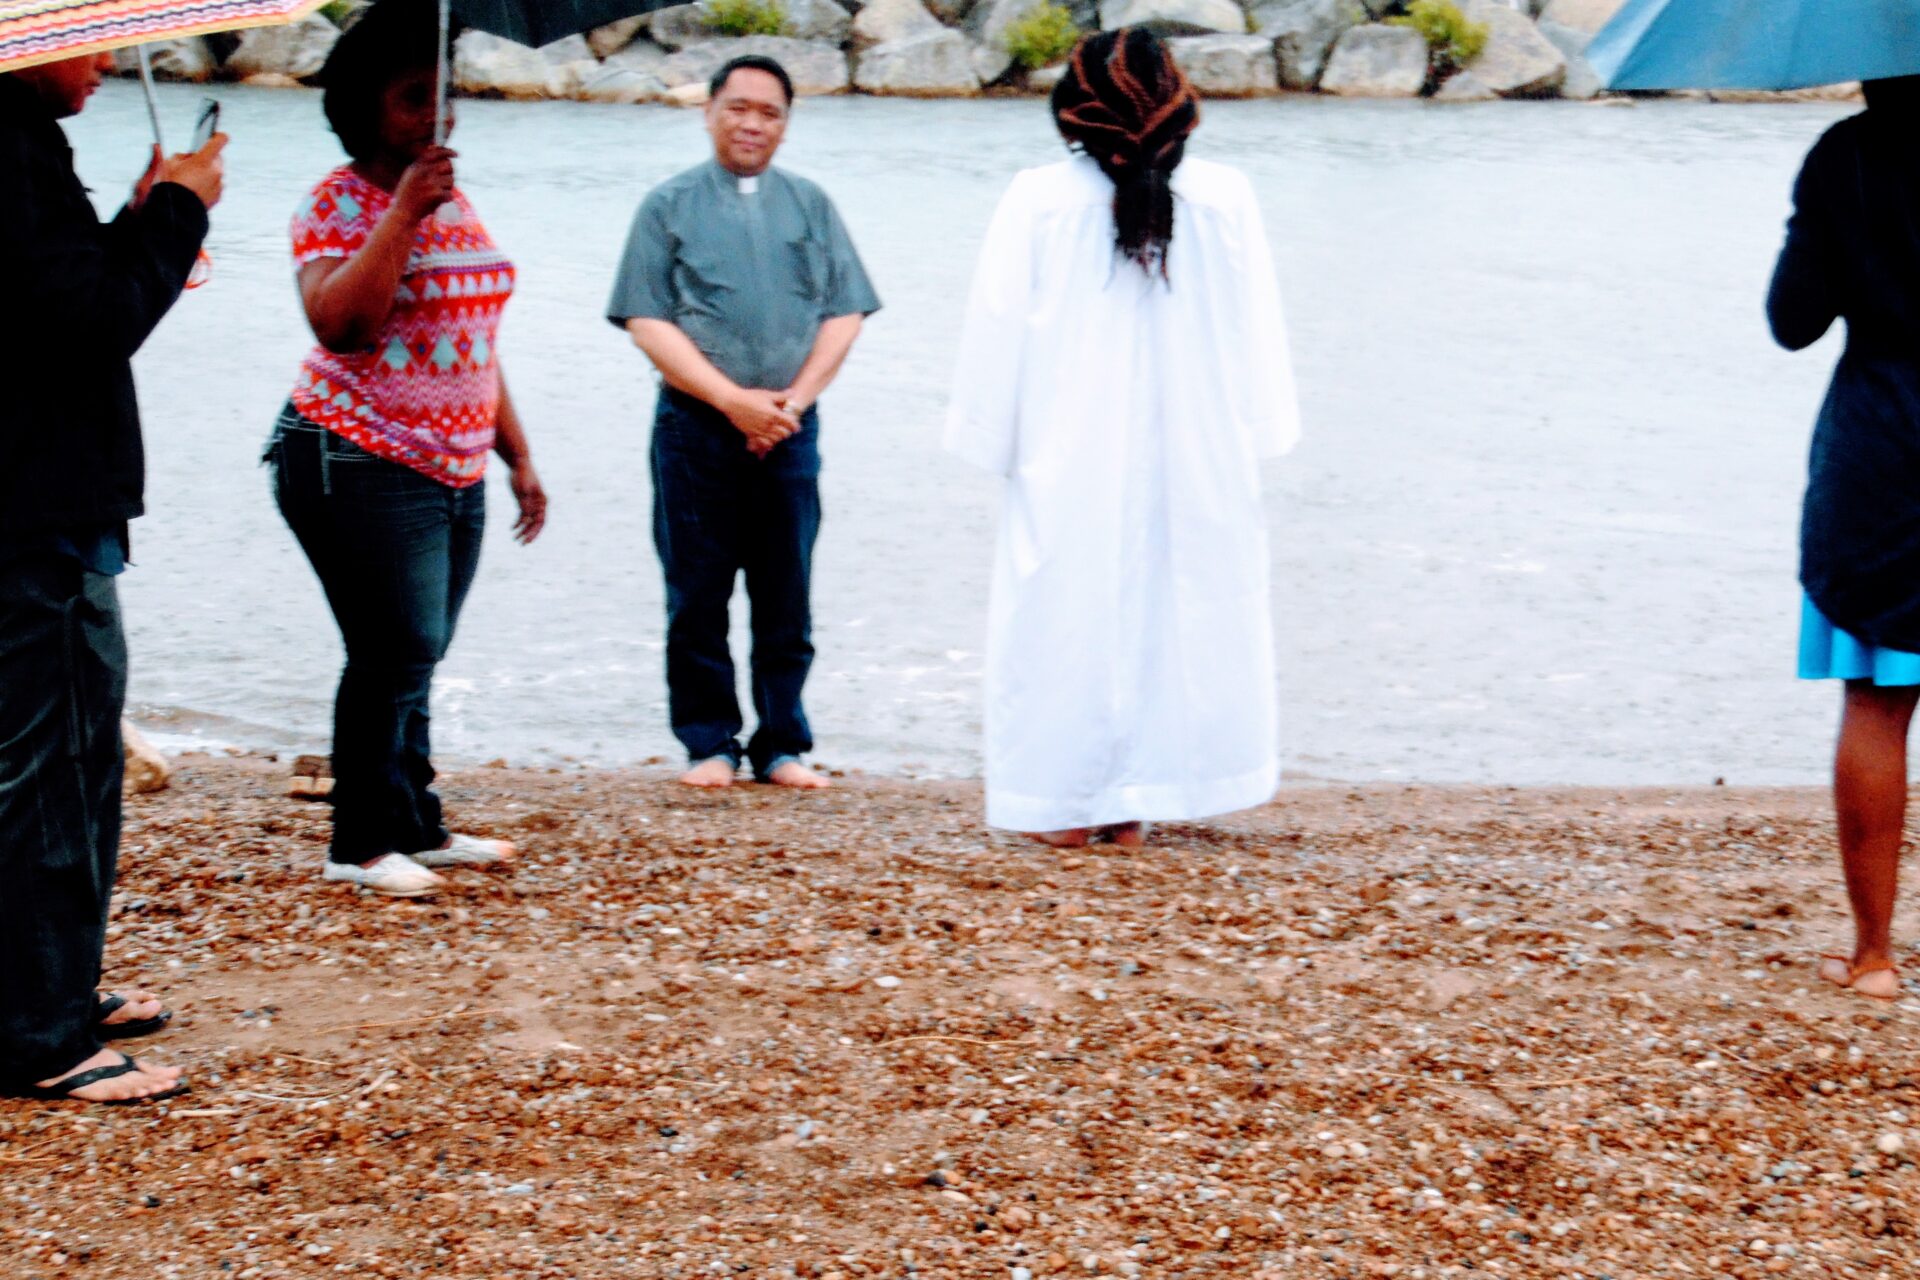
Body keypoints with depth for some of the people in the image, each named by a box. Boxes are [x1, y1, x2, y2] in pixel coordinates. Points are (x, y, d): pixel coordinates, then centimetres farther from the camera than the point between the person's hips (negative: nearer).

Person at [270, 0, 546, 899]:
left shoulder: (454, 205, 15)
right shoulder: (338, 203, -8)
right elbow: (338, 323, -25)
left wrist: (517, 455, 21)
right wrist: (404, 213, -26)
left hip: (457, 470, 7)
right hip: (362, 467, -7)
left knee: (416, 657, 10)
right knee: (396, 650, -11)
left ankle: (417, 828, 19)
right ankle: (361, 846, -2)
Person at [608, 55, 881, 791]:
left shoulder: (810, 206, 14)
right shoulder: (670, 206, 6)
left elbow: (844, 314, 7)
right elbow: (647, 321, -3)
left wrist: (796, 398, -8)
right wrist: (733, 399, -11)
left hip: (790, 428, 2)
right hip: (696, 426, -2)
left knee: (787, 599, 3)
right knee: (698, 598, -1)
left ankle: (782, 743, 10)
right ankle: (709, 744, 8)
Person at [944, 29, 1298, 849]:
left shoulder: (1039, 202, -9)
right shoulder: (1225, 200, -5)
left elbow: (997, 327, -3)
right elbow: (1258, 331, 2)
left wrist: (991, 437, 8)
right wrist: (1255, 432, 12)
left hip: (1069, 464, -2)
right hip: (1195, 459, 2)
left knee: (1064, 618, 7)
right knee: (1182, 614, 11)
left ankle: (1064, 801, 10)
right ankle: (1133, 805, 14)